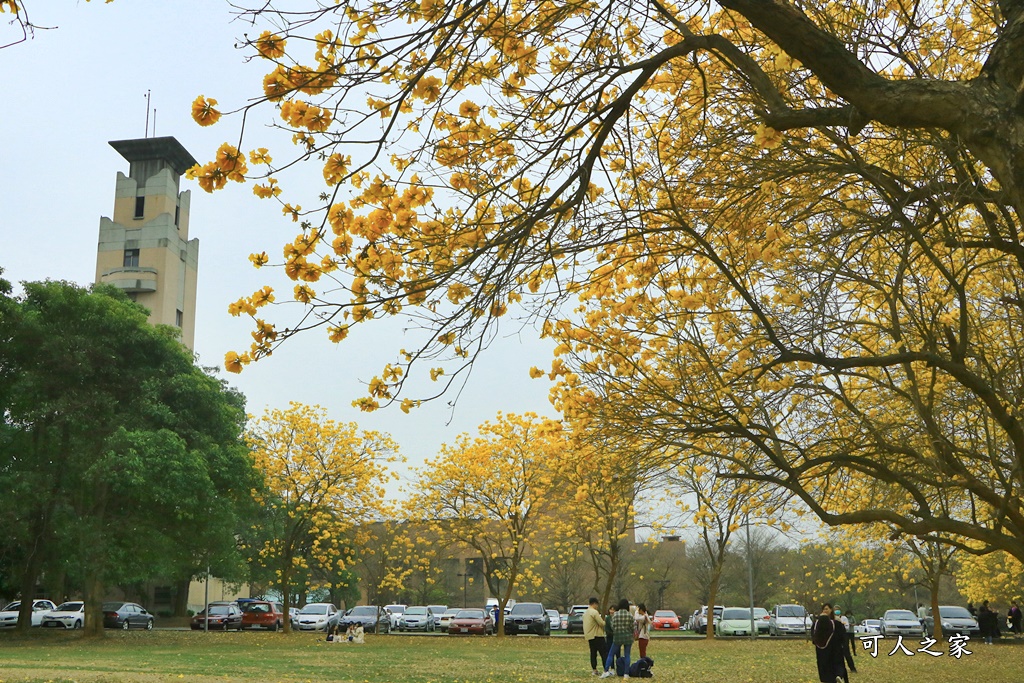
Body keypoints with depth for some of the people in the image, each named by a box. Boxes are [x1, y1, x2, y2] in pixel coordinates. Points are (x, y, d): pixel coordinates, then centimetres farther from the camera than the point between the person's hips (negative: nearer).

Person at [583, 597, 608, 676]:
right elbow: (602, 623, -15)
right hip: (597, 636, -9)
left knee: (593, 654, 11)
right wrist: (604, 620, 5)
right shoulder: (594, 612, -13)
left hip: (589, 636, 9)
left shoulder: (585, 613, 16)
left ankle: (595, 670, 11)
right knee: (604, 653, -6)